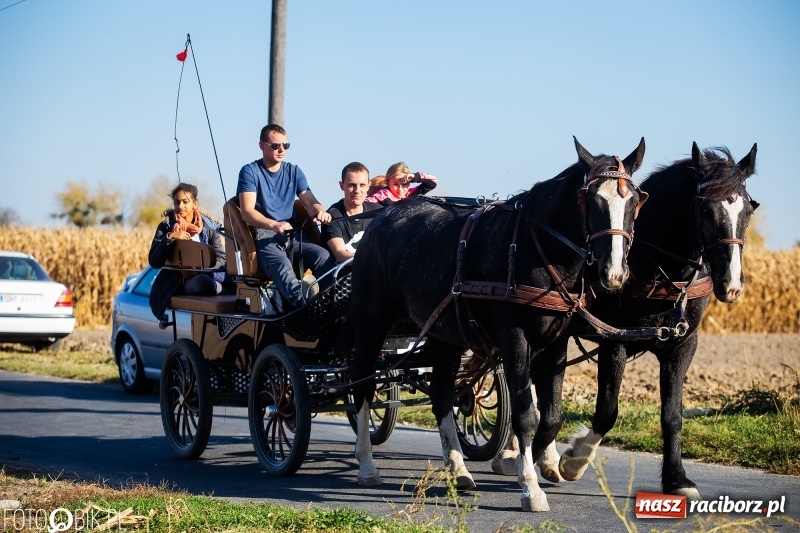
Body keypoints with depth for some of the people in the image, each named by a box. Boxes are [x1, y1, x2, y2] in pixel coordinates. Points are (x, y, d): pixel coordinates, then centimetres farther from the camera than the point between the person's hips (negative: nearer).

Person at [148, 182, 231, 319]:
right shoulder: (167, 226, 6)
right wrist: (169, 238, -17)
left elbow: (221, 259, 1)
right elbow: (153, 261, -4)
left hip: (206, 276, 1)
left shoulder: (209, 227, 9)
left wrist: (198, 268, -15)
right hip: (175, 284, -1)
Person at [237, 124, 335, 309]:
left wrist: (319, 211, -17)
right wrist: (274, 225, -29)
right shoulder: (250, 172, 3)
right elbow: (247, 212, -9)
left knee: (324, 257, -28)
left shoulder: (293, 171, 19)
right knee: (282, 266, -39)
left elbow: (309, 201, 11)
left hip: (291, 236, 6)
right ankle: (306, 305, -65)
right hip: (263, 236, -5)